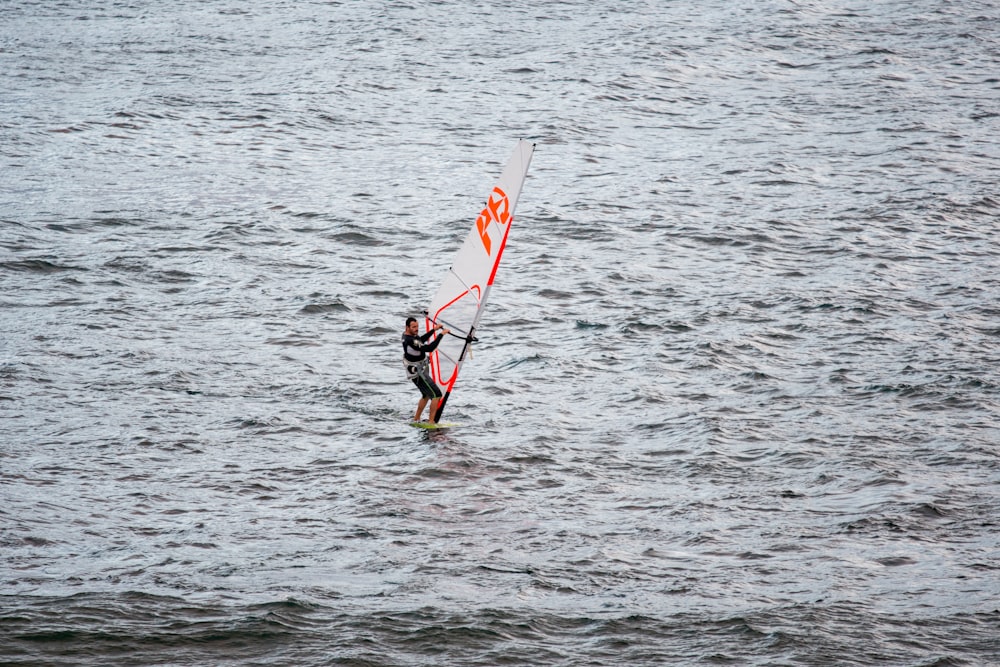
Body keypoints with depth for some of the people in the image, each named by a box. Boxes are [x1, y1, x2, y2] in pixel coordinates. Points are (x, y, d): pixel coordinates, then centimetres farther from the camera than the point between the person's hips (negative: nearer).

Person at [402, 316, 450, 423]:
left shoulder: (406, 334, 3)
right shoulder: (410, 341, -29)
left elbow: (421, 340, 22)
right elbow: (429, 348, -35)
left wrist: (433, 330, 16)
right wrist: (441, 334, -29)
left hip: (422, 370, 11)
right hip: (418, 374, -11)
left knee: (426, 395, 26)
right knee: (436, 394, -15)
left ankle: (416, 420, 33)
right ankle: (431, 421, -17)